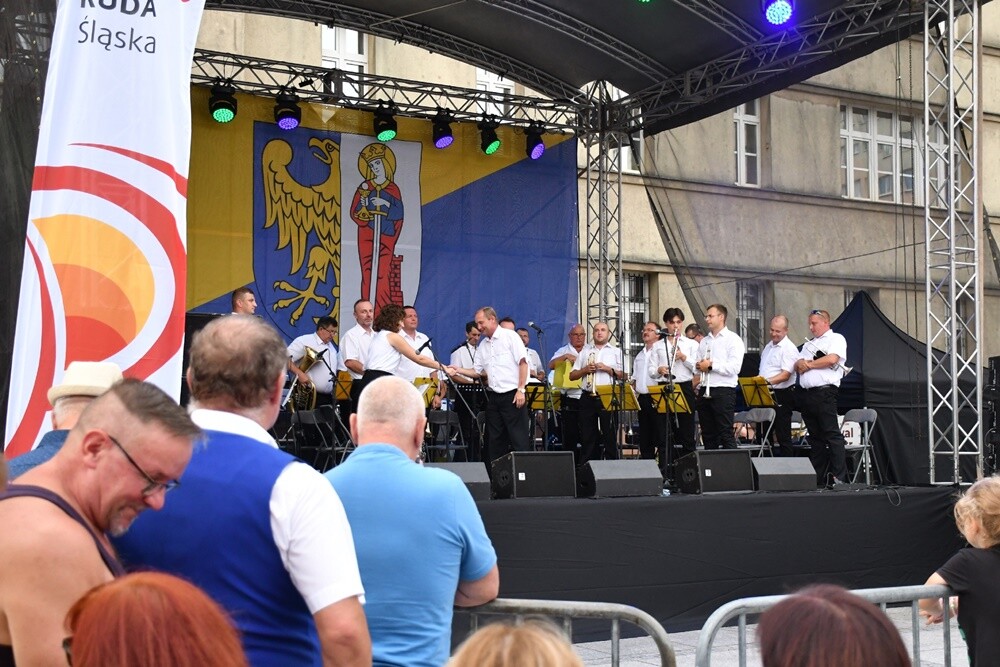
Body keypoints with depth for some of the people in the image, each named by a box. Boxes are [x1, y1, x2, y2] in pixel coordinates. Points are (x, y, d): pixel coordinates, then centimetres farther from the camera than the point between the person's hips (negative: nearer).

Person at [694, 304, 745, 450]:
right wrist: (699, 366, -4)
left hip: (724, 391, -6)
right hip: (704, 391, 6)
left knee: (726, 435, -7)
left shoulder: (733, 339, -2)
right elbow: (696, 365, 19)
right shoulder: (704, 341, 19)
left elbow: (734, 368, -13)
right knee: (708, 434, 8)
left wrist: (711, 365, -13)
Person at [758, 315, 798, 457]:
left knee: (783, 436, -5)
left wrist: (768, 381, -31)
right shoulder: (768, 346, 17)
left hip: (781, 395, -9)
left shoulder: (789, 349, -11)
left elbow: (785, 375, -21)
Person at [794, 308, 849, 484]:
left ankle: (839, 478, -14)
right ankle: (817, 478, 10)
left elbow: (832, 359, -13)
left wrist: (809, 364, -1)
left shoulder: (836, 339, 4)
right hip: (806, 395, 7)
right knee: (815, 437, 9)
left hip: (824, 392, -7)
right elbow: (797, 366, 18)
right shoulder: (809, 344, 26)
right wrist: (802, 364, -6)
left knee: (832, 435, -11)